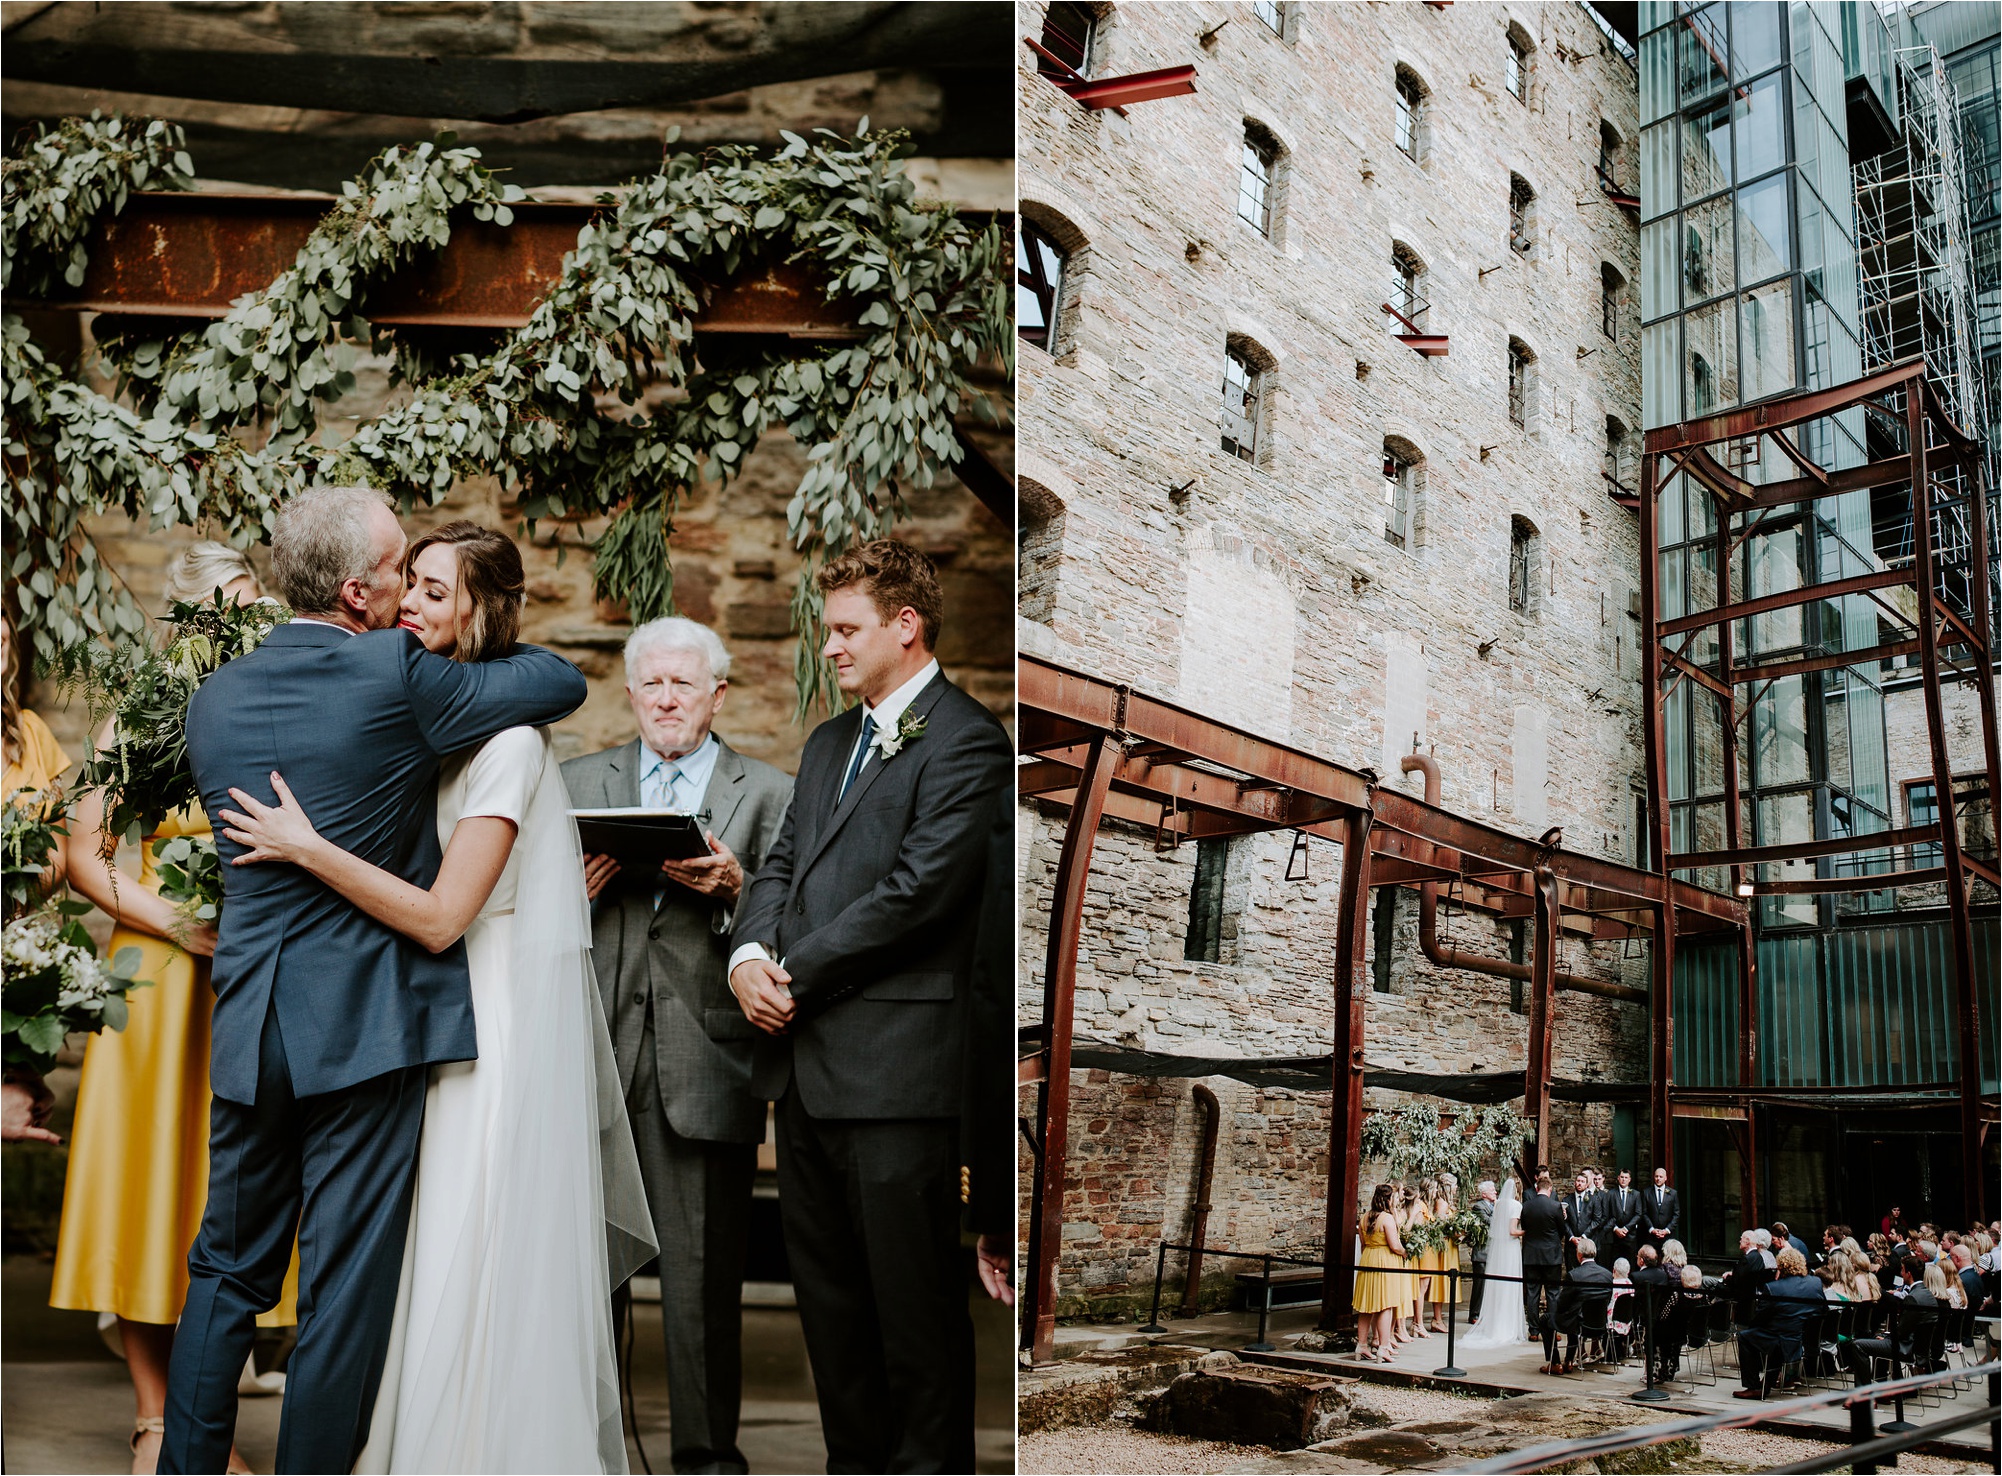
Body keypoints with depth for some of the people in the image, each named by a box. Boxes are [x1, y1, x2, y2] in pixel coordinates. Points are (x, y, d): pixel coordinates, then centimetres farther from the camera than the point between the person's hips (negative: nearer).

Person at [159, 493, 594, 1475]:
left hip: (247, 1024, 6)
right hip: (364, 1021, -6)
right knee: (345, 1286, 4)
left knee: (227, 1269, 18)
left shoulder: (213, 699, 6)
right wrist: (476, 648, 12)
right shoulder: (395, 673, -13)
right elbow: (564, 683, -5)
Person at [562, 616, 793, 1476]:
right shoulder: (579, 784, 16)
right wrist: (575, 889, -8)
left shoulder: (767, 794, 9)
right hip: (595, 1050, 2)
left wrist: (733, 888, -17)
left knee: (704, 1269, 2)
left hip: (706, 1059, -2)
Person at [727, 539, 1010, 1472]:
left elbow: (915, 892, -17)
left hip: (895, 1069, -8)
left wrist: (795, 974, -12)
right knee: (825, 1289, 17)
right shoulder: (828, 742, 19)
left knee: (914, 1299, 2)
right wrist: (750, 955, -4)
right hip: (804, 1061, 9)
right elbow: (783, 863, 16)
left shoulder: (965, 744, -9)